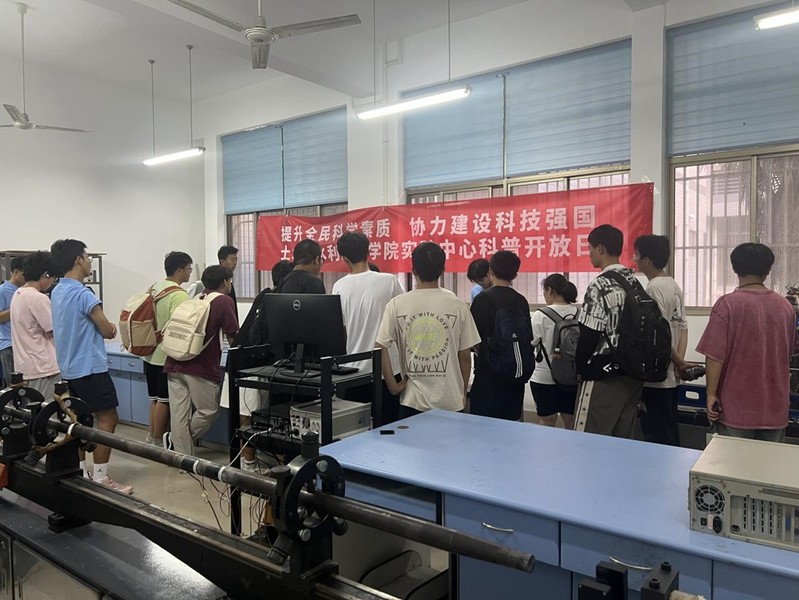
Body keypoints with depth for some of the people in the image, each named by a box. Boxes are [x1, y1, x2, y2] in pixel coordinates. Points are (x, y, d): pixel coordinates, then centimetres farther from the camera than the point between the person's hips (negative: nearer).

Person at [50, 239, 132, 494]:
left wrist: (102, 326, 7)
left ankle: (80, 473, 21)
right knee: (107, 418, -5)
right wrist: (110, 327, 9)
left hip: (70, 367, 10)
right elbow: (108, 331, -14)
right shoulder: (83, 294, -19)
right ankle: (100, 479, -4)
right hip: (90, 367, -10)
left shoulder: (57, 292, 11)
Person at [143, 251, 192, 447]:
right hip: (167, 356, -9)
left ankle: (152, 436, 26)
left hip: (151, 353, 9)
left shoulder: (154, 288, 8)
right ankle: (158, 441, 12)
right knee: (164, 400, 3)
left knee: (155, 398, 17)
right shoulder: (178, 295, -19)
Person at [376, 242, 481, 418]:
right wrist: (462, 392, 12)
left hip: (412, 400, 0)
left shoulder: (396, 305, -5)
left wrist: (393, 386, 2)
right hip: (450, 401, 0)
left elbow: (380, 348, -7)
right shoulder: (457, 305, -6)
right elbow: (464, 355, -1)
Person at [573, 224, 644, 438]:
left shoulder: (600, 287, -17)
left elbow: (589, 336, -16)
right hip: (632, 374, 8)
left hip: (603, 376, -8)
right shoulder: (635, 282, 7)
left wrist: (578, 365, 1)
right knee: (622, 441, 15)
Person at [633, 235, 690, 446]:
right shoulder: (674, 286, 12)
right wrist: (679, 361, 4)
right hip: (671, 376, 9)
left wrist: (679, 362, -6)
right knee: (670, 433, 17)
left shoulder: (654, 288, -16)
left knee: (657, 438, -1)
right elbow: (683, 327, 11)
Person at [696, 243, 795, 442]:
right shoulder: (785, 306, 2)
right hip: (775, 406, 4)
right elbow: (788, 353, 16)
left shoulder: (727, 304, -13)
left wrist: (711, 393, -8)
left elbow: (715, 355, -16)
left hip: (737, 406, -4)